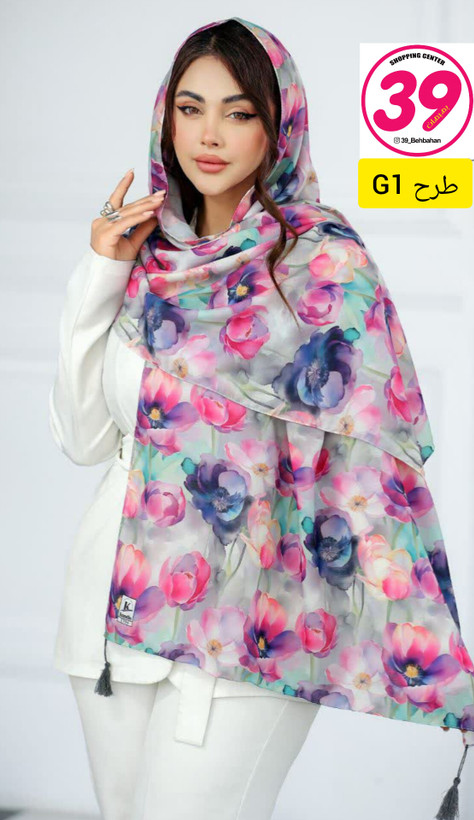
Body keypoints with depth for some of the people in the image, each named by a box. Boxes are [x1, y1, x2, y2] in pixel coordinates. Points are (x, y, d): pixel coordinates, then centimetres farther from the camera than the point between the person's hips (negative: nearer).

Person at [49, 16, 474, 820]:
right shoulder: (148, 256, 9)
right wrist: (99, 274, -1)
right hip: (112, 600, 6)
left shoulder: (324, 261, -7)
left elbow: (376, 455, -11)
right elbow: (82, 436, 8)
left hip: (238, 626, -5)